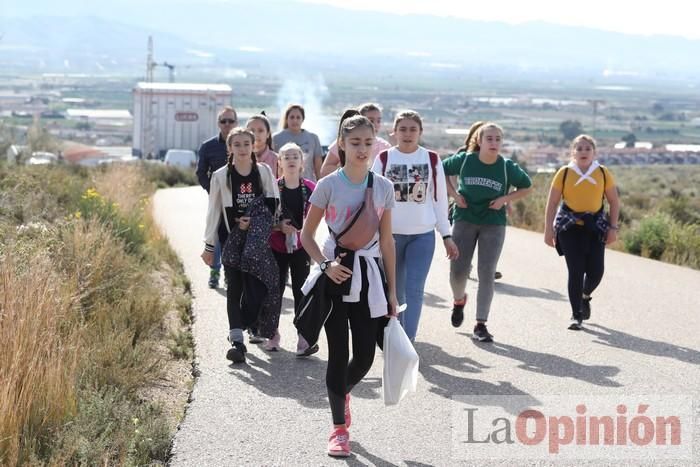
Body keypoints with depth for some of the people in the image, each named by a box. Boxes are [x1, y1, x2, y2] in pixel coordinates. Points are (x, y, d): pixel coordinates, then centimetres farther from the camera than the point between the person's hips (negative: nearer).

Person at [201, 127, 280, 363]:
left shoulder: (264, 171, 3)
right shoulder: (220, 176, 2)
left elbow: (273, 204, 6)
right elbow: (213, 211, 5)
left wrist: (253, 221, -9)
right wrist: (209, 245, 4)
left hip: (257, 238, 0)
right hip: (233, 238, 0)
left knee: (257, 286, -7)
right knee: (235, 288, -3)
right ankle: (237, 341, -5)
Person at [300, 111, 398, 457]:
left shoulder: (383, 187, 2)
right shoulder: (328, 185, -6)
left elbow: (387, 240, 7)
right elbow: (307, 235, 0)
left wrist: (392, 290, 7)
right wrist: (325, 264, -16)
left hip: (369, 276, 3)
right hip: (336, 274, -2)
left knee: (365, 355, 4)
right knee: (338, 353, 0)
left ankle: (342, 391, 38)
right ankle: (339, 428, 13)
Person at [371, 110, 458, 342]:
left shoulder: (432, 159, 2)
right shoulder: (384, 158, 0)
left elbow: (439, 199, 7)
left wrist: (446, 235, 7)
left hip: (423, 235, 0)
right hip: (390, 234, 0)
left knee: (414, 290, -9)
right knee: (394, 290, 9)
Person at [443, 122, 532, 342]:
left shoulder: (507, 167, -8)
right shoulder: (464, 160, -7)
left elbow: (527, 187, 7)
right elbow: (441, 170, 9)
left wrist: (505, 199, -8)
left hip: (494, 224, 0)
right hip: (464, 220, 0)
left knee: (486, 274, -3)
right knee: (458, 271, -1)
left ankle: (481, 324, 5)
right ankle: (459, 301, 34)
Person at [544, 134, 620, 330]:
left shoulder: (603, 173, 2)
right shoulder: (564, 173, -2)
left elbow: (614, 201, 8)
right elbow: (552, 203, 1)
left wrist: (613, 227, 0)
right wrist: (549, 230, -3)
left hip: (595, 226, 2)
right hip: (569, 226, -2)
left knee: (596, 271, -4)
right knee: (576, 271, -7)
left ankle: (585, 296, 31)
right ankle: (576, 316, 3)